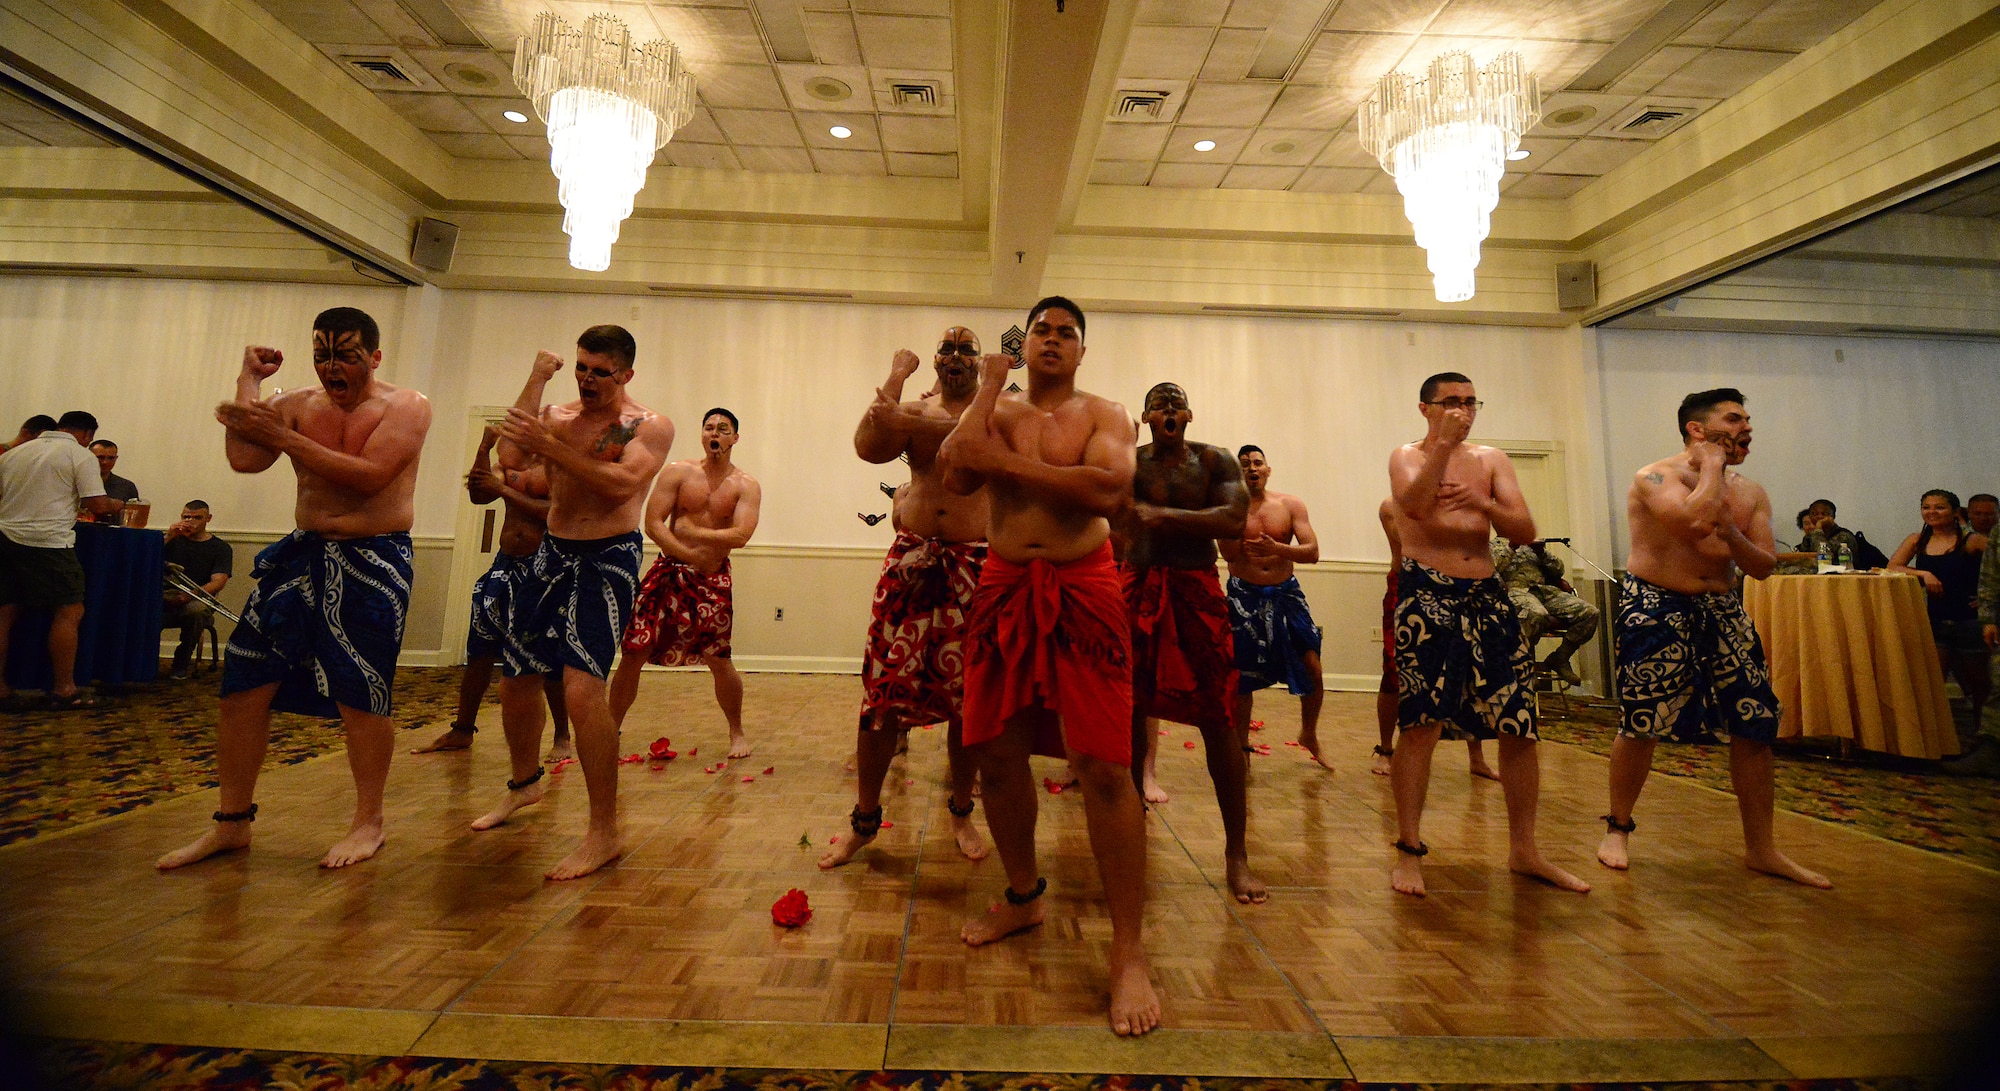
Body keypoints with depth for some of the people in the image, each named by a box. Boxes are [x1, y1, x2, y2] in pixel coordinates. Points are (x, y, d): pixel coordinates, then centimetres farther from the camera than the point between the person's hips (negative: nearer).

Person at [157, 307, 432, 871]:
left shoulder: (406, 405, -5)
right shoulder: (298, 403, 9)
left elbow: (369, 476, -18)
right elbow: (243, 458, -5)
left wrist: (283, 436, -15)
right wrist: (250, 378, 3)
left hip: (373, 561, -5)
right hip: (302, 551, 6)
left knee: (359, 696, -2)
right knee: (243, 685, 5)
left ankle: (368, 823, 15)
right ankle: (232, 822, 22)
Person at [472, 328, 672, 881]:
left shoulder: (649, 426, -5)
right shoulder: (555, 415, 10)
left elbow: (622, 484, -21)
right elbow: (511, 458, -9)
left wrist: (550, 447, -27)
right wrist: (535, 381, -6)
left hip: (607, 559, -6)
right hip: (549, 553, 7)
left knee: (581, 687, -20)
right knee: (516, 678, 17)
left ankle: (605, 833, -9)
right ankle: (523, 783, 44)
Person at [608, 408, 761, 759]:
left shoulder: (746, 486, 1)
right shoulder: (678, 473, 3)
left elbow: (740, 536, -13)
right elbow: (652, 523, -5)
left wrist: (692, 532, -13)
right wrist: (691, 555, -13)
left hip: (714, 580, -1)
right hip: (668, 572, 1)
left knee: (719, 661, 0)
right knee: (634, 653, -1)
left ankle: (737, 732, 20)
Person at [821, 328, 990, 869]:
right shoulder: (912, 407, 13)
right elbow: (869, 448, -7)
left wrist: (909, 424, -23)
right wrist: (896, 376, -3)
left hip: (974, 566, -1)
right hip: (910, 560, 1)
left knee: (967, 696, 4)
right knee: (883, 688, -2)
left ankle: (962, 813, 24)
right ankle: (864, 819, 14)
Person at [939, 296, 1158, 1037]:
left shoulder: (1103, 415, 5)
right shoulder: (996, 412, 13)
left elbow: (1109, 491, -16)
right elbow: (956, 475, -8)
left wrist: (1009, 464, -14)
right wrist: (990, 385, -1)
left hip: (1082, 592, -3)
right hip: (1003, 589, 4)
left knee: (1103, 768, -8)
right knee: (997, 753, 10)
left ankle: (1129, 954, 6)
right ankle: (1023, 897, 35)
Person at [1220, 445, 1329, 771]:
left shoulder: (1290, 505, 2)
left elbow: (1312, 552, -7)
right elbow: (1229, 554, -15)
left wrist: (1276, 548, -24)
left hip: (1285, 594, 2)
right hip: (1245, 597, -2)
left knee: (1312, 671, -1)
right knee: (1240, 677, 0)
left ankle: (1309, 736, 25)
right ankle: (1241, 747, 18)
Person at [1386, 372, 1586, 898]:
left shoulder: (1491, 459, 15)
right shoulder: (1406, 456, 4)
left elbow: (1525, 531, 5)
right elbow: (1414, 505, -18)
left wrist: (1483, 504, -13)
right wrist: (1443, 443, -18)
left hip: (1487, 596, 5)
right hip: (1427, 594, -5)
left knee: (1520, 726, 6)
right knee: (1420, 724, -8)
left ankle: (1524, 850, 21)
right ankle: (1409, 851, 3)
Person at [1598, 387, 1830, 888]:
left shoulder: (1751, 493, 10)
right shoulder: (1655, 477, -10)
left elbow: (1763, 567, 6)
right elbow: (1697, 520, -29)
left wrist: (1732, 535, -14)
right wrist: (1712, 465, -13)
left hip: (1721, 610, 6)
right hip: (1656, 609, -6)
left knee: (1756, 724, 3)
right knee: (1641, 725, -3)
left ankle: (1761, 848, 17)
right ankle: (1618, 829, 16)